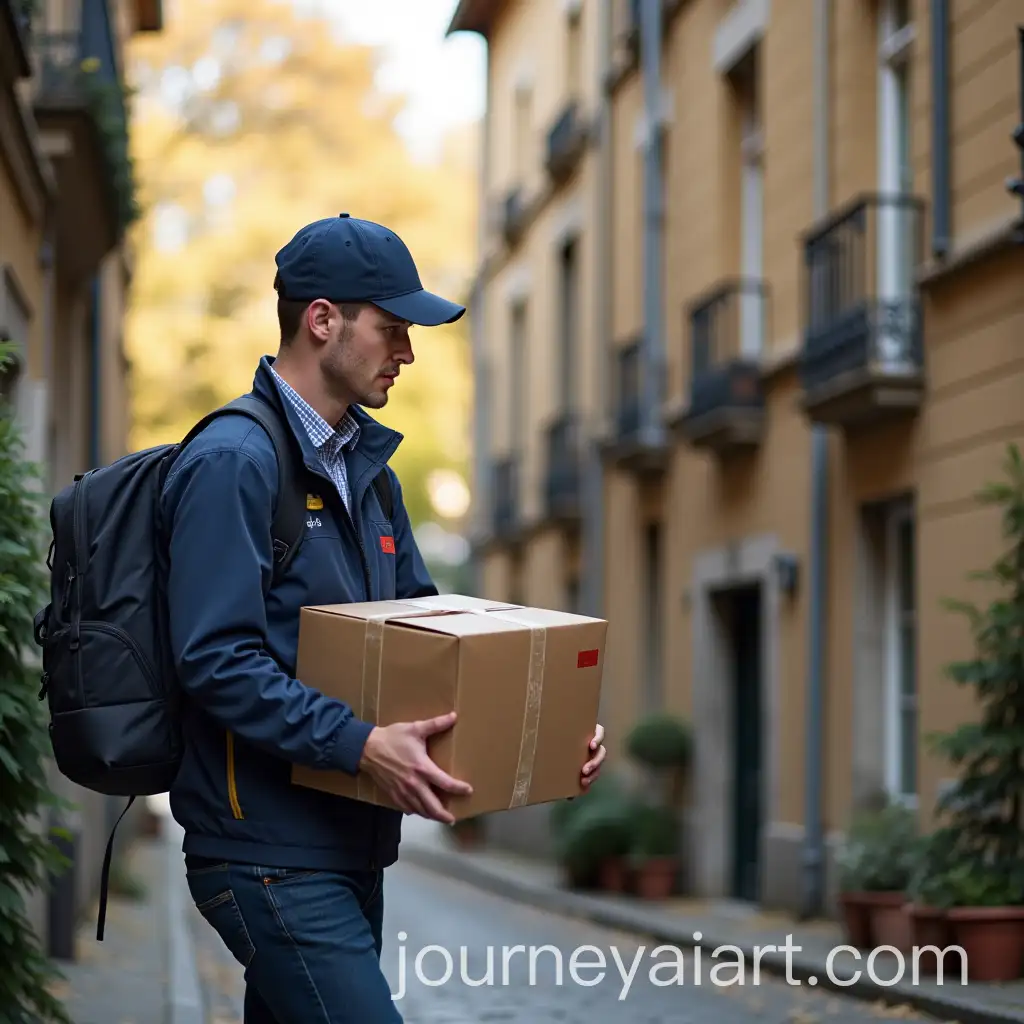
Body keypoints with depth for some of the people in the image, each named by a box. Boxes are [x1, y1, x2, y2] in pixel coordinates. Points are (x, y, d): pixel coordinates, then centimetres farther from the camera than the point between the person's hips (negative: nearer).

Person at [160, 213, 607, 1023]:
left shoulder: (365, 463, 15)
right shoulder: (233, 462, -14)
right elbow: (218, 662, -21)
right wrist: (359, 745, -30)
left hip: (348, 847, 9)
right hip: (270, 856, -9)